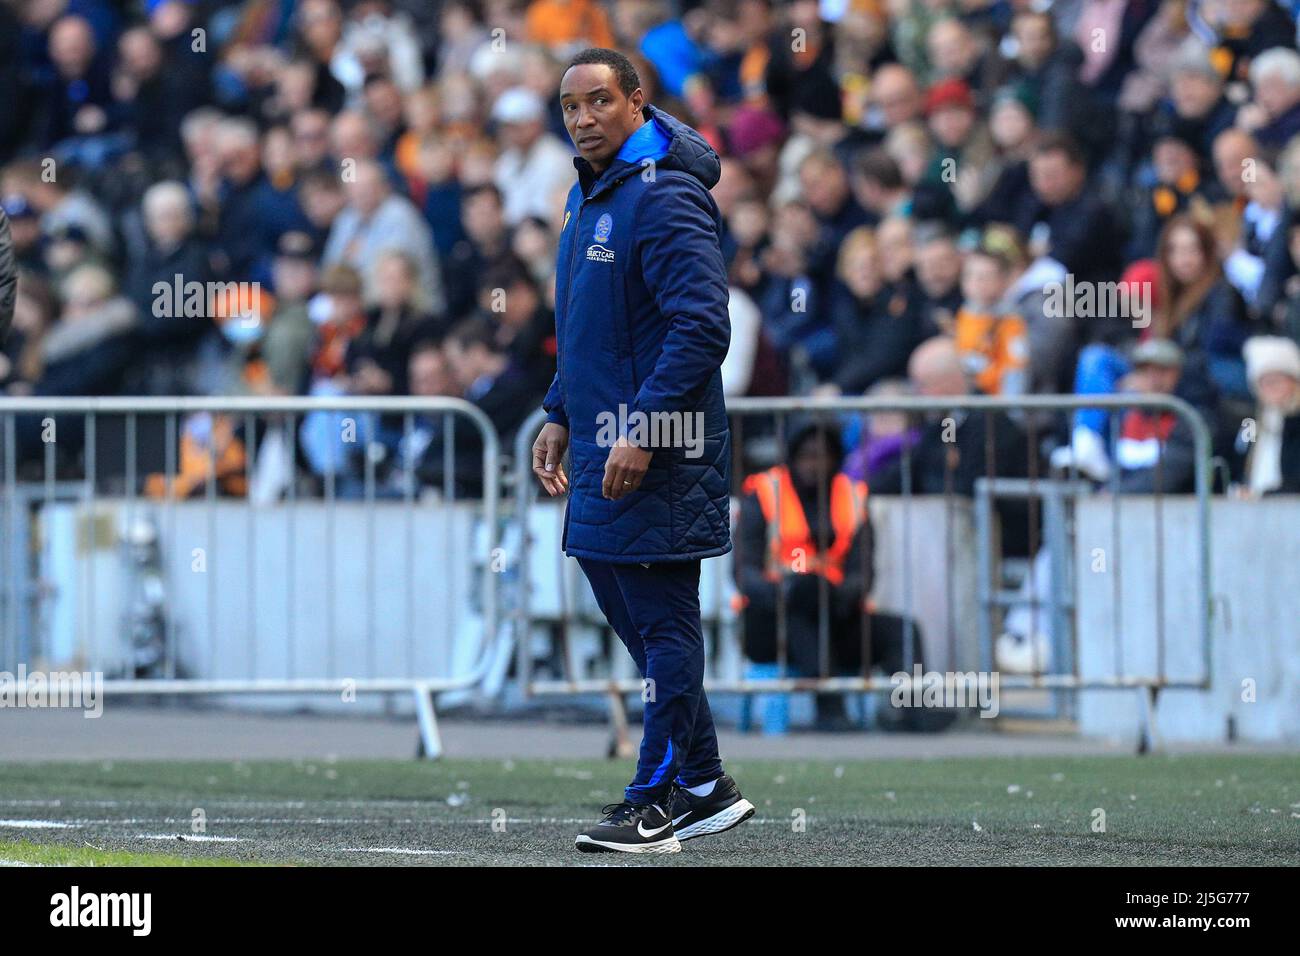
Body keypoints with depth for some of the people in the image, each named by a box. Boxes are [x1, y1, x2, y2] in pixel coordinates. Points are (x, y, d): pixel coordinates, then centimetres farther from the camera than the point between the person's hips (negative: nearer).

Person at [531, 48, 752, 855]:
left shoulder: (664, 198, -15)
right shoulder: (589, 197, 15)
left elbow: (702, 327, -22)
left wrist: (642, 431, -25)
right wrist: (561, 417, 21)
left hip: (656, 453, -10)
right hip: (604, 444, 10)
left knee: (662, 622, -4)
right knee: (628, 611, 13)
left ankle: (657, 803, 1)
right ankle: (706, 786, 21)